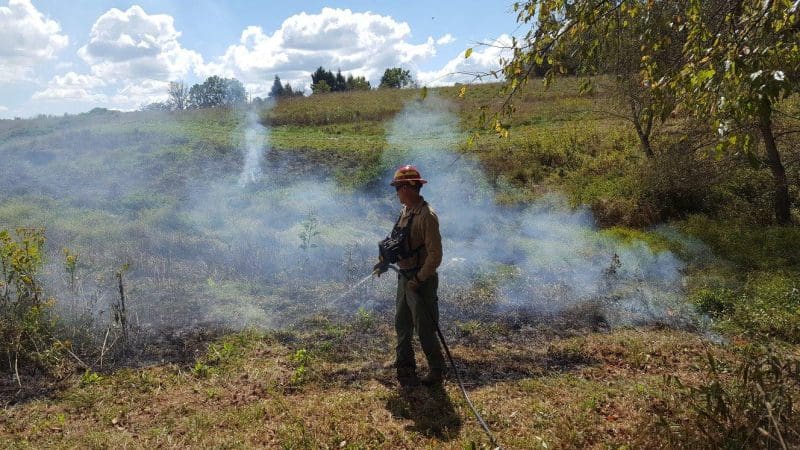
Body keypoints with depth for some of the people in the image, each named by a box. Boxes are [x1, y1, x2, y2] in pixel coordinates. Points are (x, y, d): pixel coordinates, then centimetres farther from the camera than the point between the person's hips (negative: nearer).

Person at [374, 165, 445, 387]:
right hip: (404, 278, 9)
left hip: (421, 282, -9)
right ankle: (405, 367, 33)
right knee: (402, 325, 18)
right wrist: (386, 260, 9)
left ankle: (436, 372, 20)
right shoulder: (406, 211, 6)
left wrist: (419, 280, -20)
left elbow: (435, 255, -22)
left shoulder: (427, 216, -21)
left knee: (425, 330, 3)